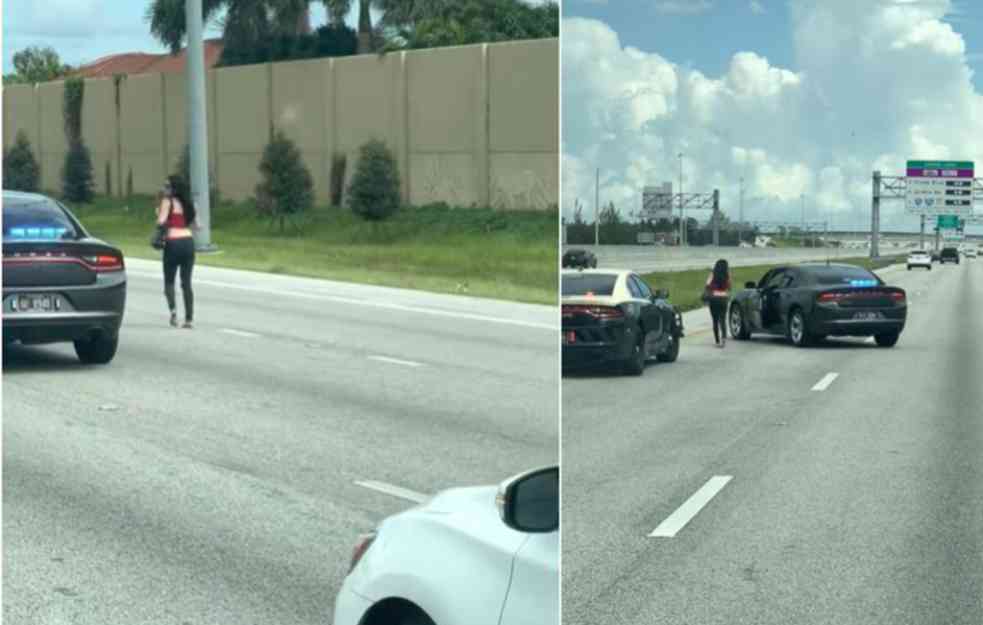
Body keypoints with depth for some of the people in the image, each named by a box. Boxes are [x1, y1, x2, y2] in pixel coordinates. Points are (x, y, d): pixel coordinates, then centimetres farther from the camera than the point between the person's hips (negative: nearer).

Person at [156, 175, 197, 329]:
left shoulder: (167, 201, -4)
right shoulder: (186, 203, 13)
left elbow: (161, 221, -15)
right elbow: (195, 223, 14)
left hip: (173, 242, -5)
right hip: (188, 240, 5)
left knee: (169, 280, 9)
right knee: (186, 282, 8)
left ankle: (173, 308, -15)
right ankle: (189, 319, 4)